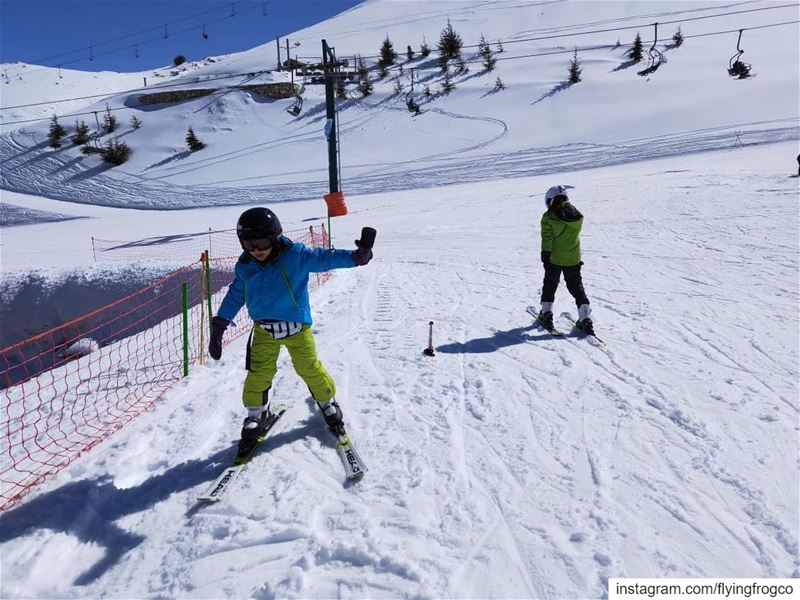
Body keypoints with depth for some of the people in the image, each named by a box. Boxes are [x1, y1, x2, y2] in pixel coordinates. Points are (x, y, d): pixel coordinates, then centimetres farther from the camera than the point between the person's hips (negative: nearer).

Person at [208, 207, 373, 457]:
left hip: (297, 326, -3)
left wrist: (356, 257, -35)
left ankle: (328, 403, 31)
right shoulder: (244, 267, -3)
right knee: (258, 375, 1)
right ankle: (256, 415, 25)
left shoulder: (295, 256, -16)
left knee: (310, 369, 5)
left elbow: (324, 258, -19)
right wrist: (218, 327, 7)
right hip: (263, 330, 3)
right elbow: (234, 297, 7)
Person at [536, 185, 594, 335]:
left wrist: (545, 256, -11)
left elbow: (547, 239, -15)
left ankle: (546, 314, 20)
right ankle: (585, 319, 3)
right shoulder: (578, 215, 1)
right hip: (574, 259, 4)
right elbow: (575, 234, 12)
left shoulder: (549, 217, -13)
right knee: (576, 287, 10)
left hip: (554, 259, -3)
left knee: (549, 286, 16)